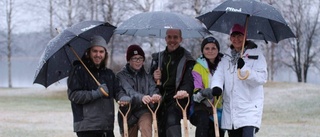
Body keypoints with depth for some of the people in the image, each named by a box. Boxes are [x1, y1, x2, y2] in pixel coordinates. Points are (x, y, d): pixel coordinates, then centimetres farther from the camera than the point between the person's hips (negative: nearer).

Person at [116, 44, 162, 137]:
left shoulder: (147, 76, 7)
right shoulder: (121, 75, -2)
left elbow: (153, 89, -10)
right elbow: (128, 91, -20)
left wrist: (155, 96, -36)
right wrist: (141, 97, -41)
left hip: (144, 110, 0)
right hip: (128, 113, 0)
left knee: (146, 128, -30)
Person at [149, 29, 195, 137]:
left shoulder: (186, 58, 2)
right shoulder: (157, 57, 17)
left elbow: (189, 80, -10)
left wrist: (185, 90, -32)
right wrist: (154, 78, -4)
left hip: (176, 99, -5)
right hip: (160, 100, 5)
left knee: (172, 121, -29)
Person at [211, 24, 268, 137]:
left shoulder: (256, 54, -1)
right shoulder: (227, 56, 14)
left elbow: (261, 78, -11)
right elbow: (219, 74, 0)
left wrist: (244, 68, -25)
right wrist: (216, 86, -21)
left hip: (250, 108, -5)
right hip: (230, 109, 5)